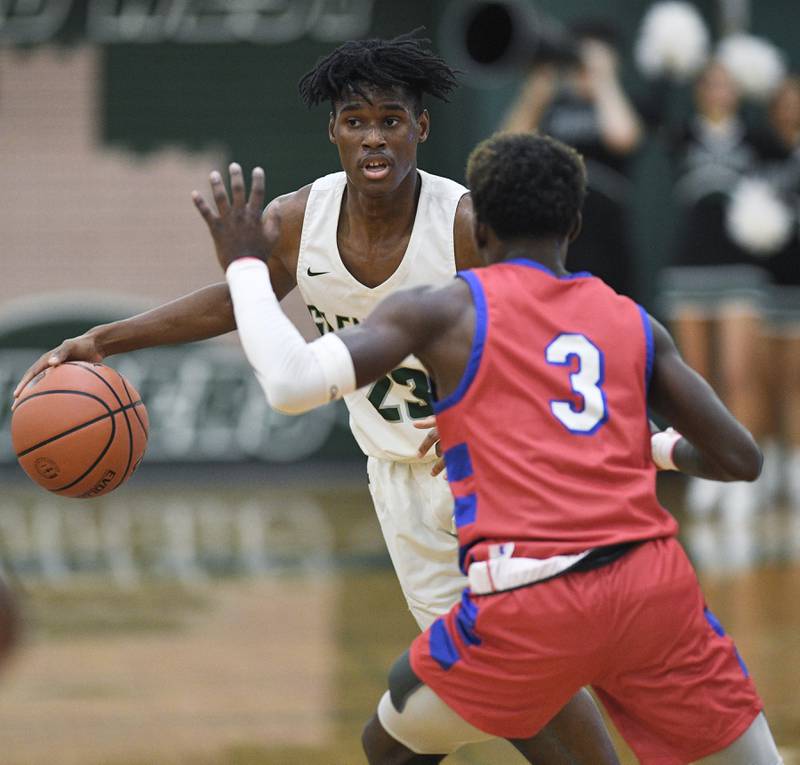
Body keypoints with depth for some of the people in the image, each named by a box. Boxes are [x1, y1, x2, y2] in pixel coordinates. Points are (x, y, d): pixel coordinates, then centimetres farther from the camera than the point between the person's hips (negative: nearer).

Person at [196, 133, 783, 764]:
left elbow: (292, 384, -4)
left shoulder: (445, 311, 7)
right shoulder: (635, 324, 16)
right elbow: (741, 460, 16)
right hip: (652, 585, 2)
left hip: (527, 604, -2)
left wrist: (245, 267, 12)